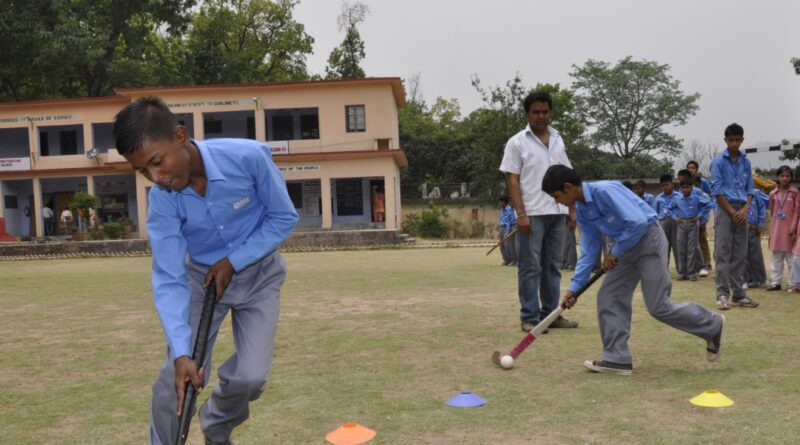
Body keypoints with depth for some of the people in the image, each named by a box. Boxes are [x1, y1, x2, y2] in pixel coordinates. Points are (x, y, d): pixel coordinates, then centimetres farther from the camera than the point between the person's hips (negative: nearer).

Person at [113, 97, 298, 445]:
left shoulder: (250, 156, -29)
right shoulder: (161, 199, -23)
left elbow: (284, 217, -15)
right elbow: (169, 280, -22)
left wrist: (232, 261, -21)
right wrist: (181, 352, -33)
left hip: (258, 274, -1)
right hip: (200, 277, 1)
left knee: (250, 377, -9)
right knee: (174, 379, -6)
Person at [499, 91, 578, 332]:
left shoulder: (558, 140, 14)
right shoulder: (517, 142, -1)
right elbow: (512, 180, -6)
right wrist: (521, 213, -14)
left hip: (557, 212, 5)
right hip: (532, 213, -5)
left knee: (552, 266, 10)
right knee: (530, 267, -2)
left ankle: (550, 313, 17)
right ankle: (529, 317, 4)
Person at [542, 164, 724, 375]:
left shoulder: (604, 190, -25)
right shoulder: (581, 210, 2)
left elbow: (638, 222, -29)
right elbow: (588, 251, 6)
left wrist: (614, 252, -18)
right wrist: (574, 287, 2)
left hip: (648, 239, -9)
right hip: (626, 246, 9)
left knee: (659, 307, -5)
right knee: (608, 297, 1)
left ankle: (713, 326, 16)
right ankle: (617, 358, 6)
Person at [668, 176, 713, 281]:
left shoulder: (696, 198, -5)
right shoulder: (677, 199, 4)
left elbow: (708, 205, -5)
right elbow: (670, 208, 20)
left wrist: (700, 216, -7)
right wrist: (675, 217, 5)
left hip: (692, 224, -2)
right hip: (681, 225, 3)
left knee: (692, 249, 0)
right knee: (681, 249, 4)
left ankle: (691, 272, 5)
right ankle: (681, 273, 11)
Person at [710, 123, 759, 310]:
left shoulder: (746, 162, 11)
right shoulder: (719, 161, -4)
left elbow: (750, 189, 12)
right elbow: (716, 190, -8)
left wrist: (745, 209, -5)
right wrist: (733, 212, -10)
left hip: (742, 212, 5)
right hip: (725, 211, -5)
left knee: (739, 255, 7)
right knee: (723, 254, -6)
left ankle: (738, 294, 12)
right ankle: (723, 294, -5)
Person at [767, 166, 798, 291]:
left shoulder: (795, 193, -2)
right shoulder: (773, 194, 6)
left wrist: (793, 228, -12)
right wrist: (771, 231, 8)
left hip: (789, 229, -3)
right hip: (776, 228, 3)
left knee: (790, 257, 1)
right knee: (776, 257, 7)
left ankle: (792, 283, 7)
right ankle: (775, 282, 12)